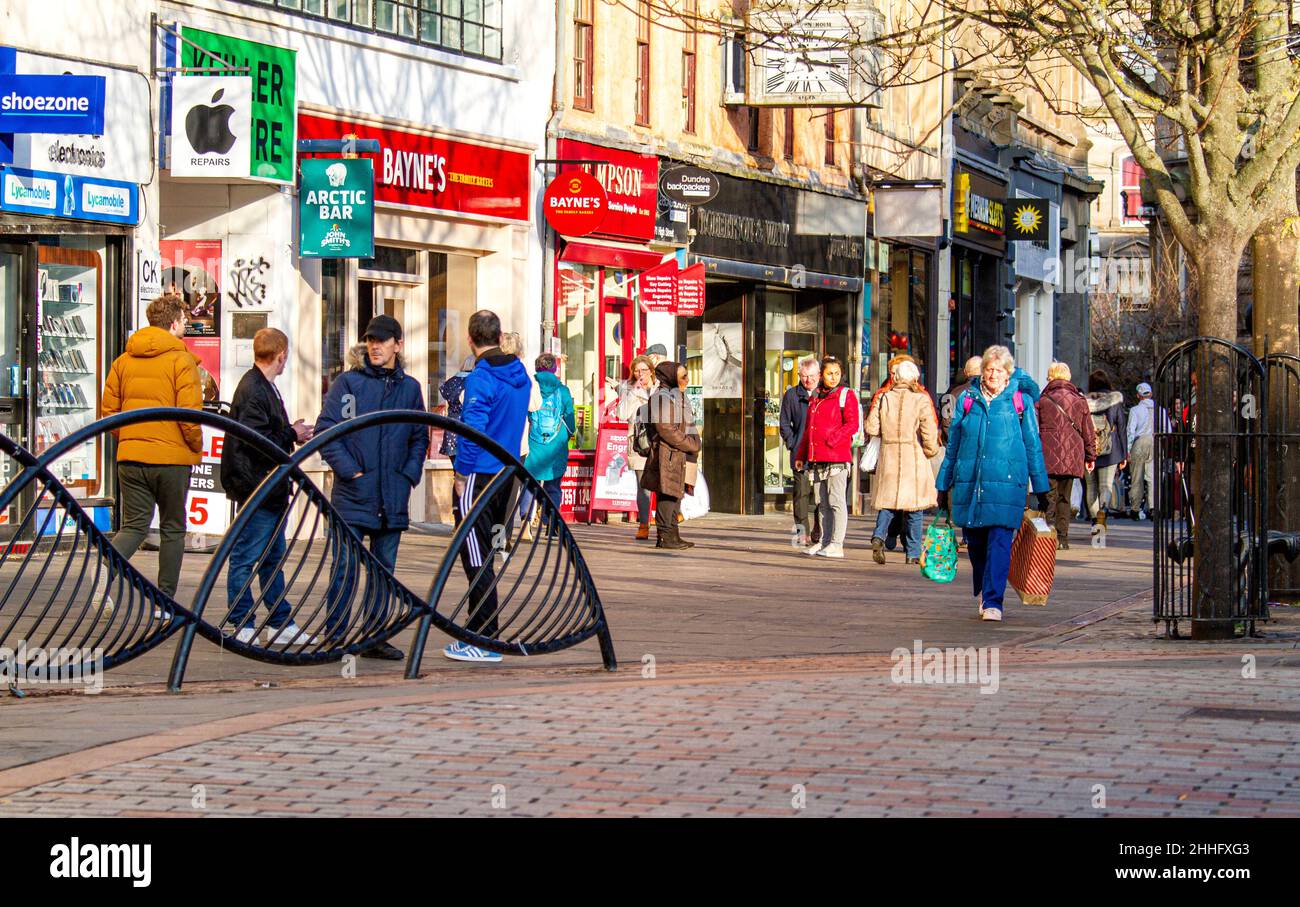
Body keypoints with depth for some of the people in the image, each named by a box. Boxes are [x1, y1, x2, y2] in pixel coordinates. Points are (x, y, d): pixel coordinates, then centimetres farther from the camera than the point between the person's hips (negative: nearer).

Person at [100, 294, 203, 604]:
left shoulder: (124, 360, 8)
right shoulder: (181, 360, -8)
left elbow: (108, 410, 7)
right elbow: (189, 414, -14)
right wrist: (196, 447, 1)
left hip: (130, 456, 4)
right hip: (172, 457, -4)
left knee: (134, 526, 9)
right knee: (172, 529, 9)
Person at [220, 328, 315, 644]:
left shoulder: (264, 387, 15)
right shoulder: (253, 390, -17)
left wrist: (291, 433, 6)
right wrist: (292, 435, -12)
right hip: (257, 487, -11)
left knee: (273, 558, 15)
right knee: (246, 558, -3)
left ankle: (281, 624, 21)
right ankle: (240, 626, 3)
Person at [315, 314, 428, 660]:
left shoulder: (410, 388, 11)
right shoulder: (348, 382, 0)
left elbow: (419, 437, 17)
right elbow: (325, 430, -4)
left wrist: (410, 474, 3)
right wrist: (349, 470, -11)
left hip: (393, 498, 4)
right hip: (353, 495, -4)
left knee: (384, 568, 8)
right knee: (346, 566, -5)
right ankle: (335, 637, -1)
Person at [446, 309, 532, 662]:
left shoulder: (480, 378, -16)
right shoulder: (521, 375, 9)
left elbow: (472, 431, -21)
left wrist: (462, 474, -12)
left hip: (478, 476, -8)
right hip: (507, 474, 8)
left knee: (477, 560, -4)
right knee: (486, 557, 17)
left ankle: (484, 642, -4)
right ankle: (480, 630, 23)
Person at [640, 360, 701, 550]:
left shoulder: (678, 396, 19)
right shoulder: (662, 397, -13)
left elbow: (687, 427, 24)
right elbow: (666, 430, -19)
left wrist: (694, 442, 5)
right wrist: (691, 445, -14)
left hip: (680, 455, 10)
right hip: (667, 454, -10)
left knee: (676, 494, 11)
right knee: (666, 495, -8)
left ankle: (673, 535, 16)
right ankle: (665, 536, -6)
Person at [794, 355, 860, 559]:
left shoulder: (846, 395, -1)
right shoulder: (815, 398, 19)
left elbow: (853, 425, -10)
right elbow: (808, 429, 25)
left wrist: (832, 440, -20)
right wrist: (800, 455, 21)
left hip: (837, 458, -7)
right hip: (816, 458, 7)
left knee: (836, 501, -8)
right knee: (822, 503, 10)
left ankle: (836, 545, -9)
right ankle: (825, 542, 16)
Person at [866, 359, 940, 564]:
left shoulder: (883, 398, 2)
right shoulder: (921, 400, -7)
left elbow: (871, 428, 1)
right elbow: (930, 432, -12)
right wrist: (931, 451, 5)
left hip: (888, 457, 3)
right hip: (914, 458, -3)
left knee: (888, 501, 11)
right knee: (914, 506, 5)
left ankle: (879, 536, -14)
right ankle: (913, 553, 7)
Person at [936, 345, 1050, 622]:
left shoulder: (1020, 402, 6)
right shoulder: (967, 399, 10)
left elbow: (1033, 447, 10)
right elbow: (953, 445, 15)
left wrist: (1041, 490, 9)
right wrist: (943, 485, 13)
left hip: (1006, 484, -2)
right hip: (969, 483, 2)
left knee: (1000, 542, -11)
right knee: (975, 542, 9)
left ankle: (992, 601, -10)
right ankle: (982, 592, 30)